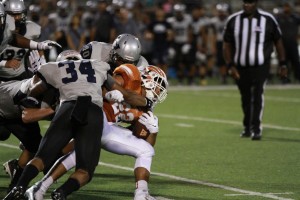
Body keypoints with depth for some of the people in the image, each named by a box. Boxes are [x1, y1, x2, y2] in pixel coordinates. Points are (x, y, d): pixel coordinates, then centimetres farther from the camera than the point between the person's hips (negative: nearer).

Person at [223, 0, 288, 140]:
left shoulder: (267, 20, -3)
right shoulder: (233, 20, 1)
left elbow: (278, 42, 6)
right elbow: (227, 45, 6)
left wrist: (282, 64, 5)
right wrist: (230, 66, -2)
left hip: (260, 67, -3)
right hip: (240, 67, 3)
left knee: (257, 96, -16)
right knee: (245, 98, 11)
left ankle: (256, 129, -17)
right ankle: (247, 127, 27)